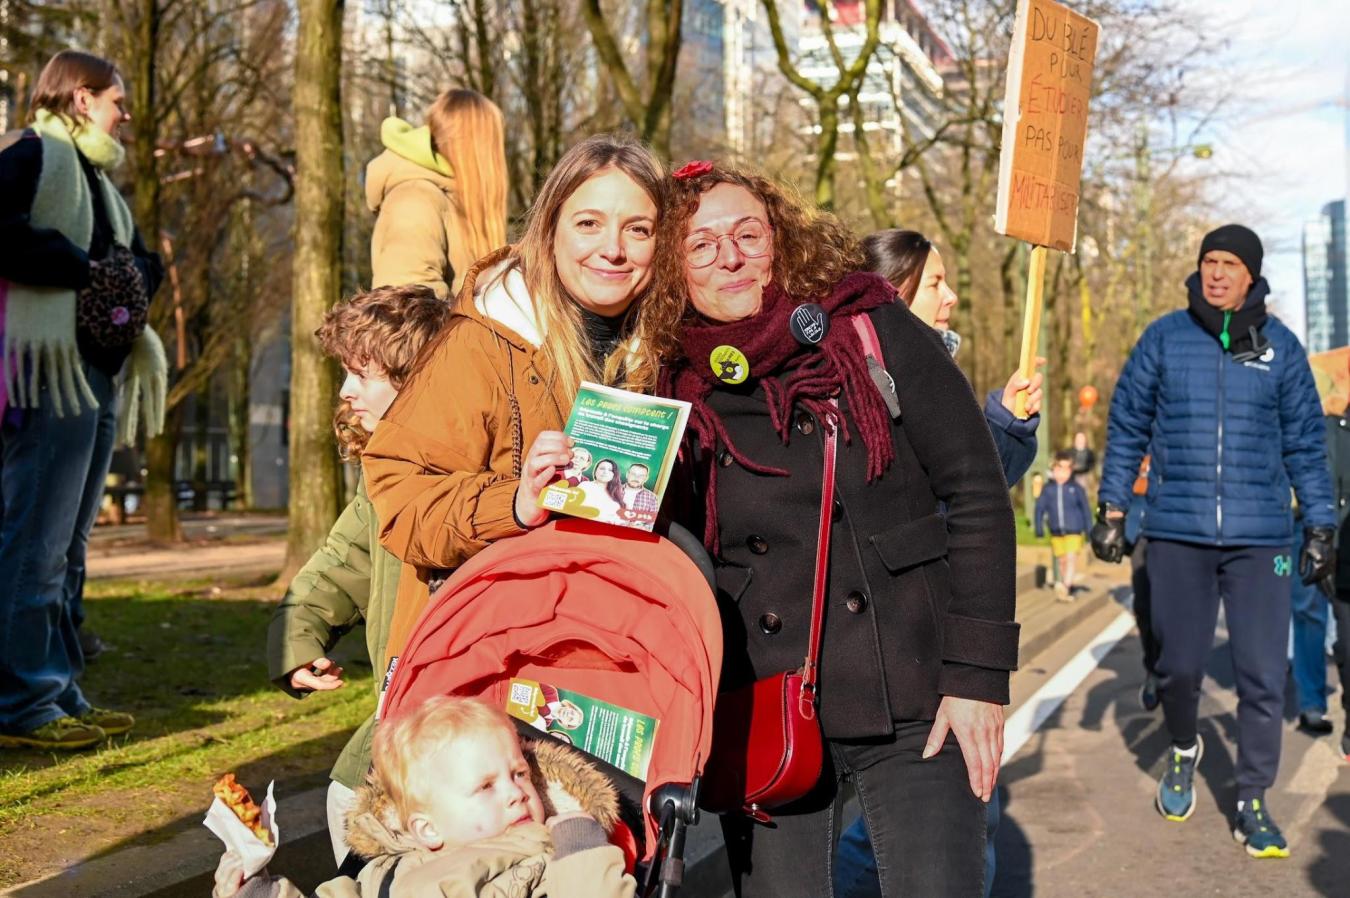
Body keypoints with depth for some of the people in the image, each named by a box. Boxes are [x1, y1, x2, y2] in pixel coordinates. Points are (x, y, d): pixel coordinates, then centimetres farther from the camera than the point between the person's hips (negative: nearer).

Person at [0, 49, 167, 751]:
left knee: (70, 544, 11)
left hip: (99, 377, 10)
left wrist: (133, 278, 1)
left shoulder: (95, 179, 25)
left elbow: (143, 261, 23)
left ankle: (60, 692, 17)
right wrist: (84, 270, -14)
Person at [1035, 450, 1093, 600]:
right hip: (1056, 532, 3)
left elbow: (1086, 509, 1)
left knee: (1071, 558, -17)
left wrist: (1089, 530, 2)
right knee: (1062, 560, 11)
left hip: (1074, 530, -3)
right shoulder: (1048, 489, 0)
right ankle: (1068, 588, 25)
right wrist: (1039, 528, 3)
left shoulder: (1076, 488, -5)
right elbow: (1040, 508, 6)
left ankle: (1065, 585, -28)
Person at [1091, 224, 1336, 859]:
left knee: (1263, 676, -1)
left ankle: (1252, 802, 14)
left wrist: (1320, 526, 7)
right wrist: (1111, 510, 4)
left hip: (1259, 538, 0)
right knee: (1179, 665, 6)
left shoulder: (1281, 346, 5)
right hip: (1177, 533, 0)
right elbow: (1127, 426, 8)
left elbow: (1305, 442, 10)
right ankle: (1183, 751, 37)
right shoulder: (1164, 338, 3)